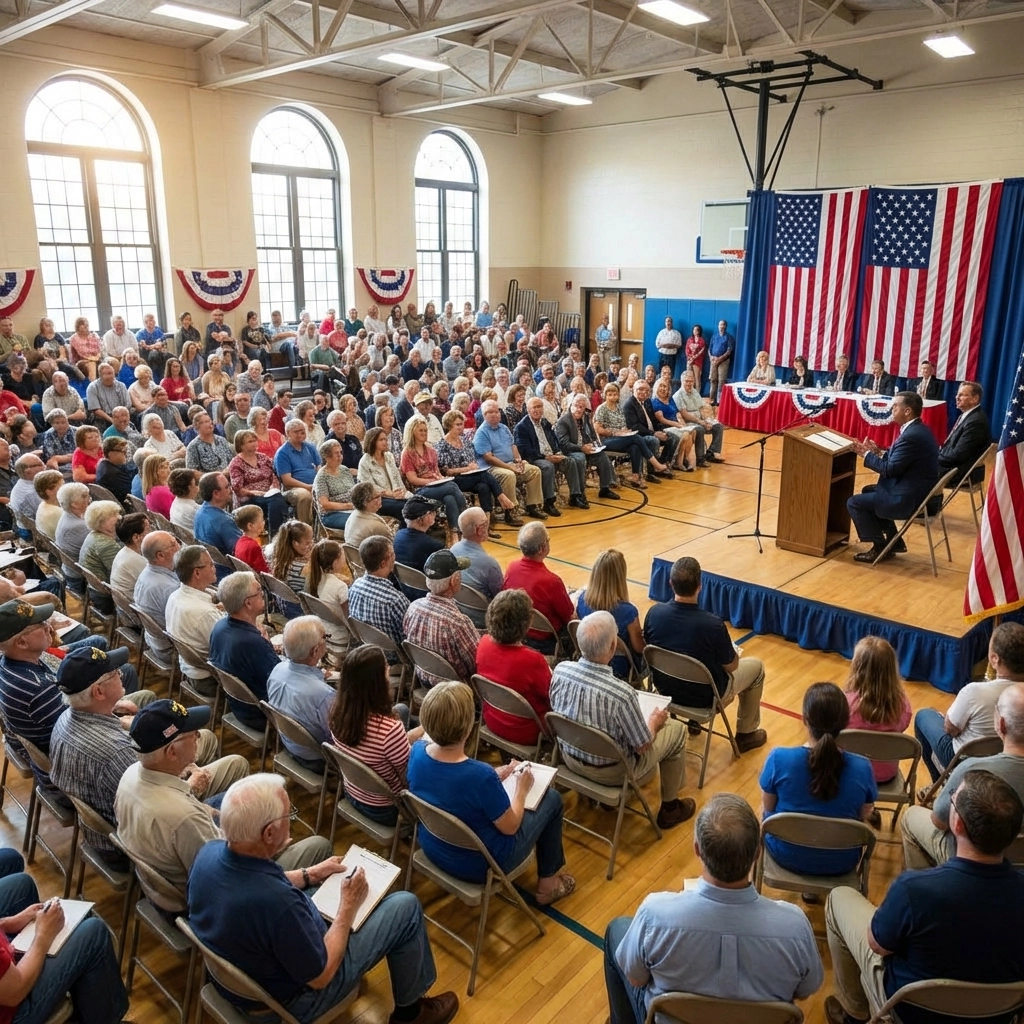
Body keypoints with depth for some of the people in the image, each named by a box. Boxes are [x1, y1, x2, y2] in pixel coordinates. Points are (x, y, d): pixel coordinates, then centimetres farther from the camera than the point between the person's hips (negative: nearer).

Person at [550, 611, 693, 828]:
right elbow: (642, 746, -19)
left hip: (569, 757, 6)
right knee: (676, 730, 14)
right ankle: (669, 808, 30)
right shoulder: (621, 694, -35)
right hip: (609, 771, -5)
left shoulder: (560, 670, -20)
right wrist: (654, 722, 3)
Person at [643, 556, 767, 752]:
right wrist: (732, 650, 8)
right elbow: (731, 666, -15)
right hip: (703, 696, -4)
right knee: (757, 666, 20)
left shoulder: (654, 612, -20)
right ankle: (746, 734, 32)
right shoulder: (713, 625, -32)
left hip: (665, 688, 5)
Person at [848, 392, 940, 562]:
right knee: (868, 491, 27)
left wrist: (867, 454, -9)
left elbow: (890, 469, -20)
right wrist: (879, 452, 5)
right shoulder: (918, 429, 9)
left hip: (909, 499, -11)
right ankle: (893, 541, 26)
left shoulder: (911, 436, -24)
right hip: (917, 492, 11)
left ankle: (880, 547, 7)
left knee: (854, 502, -5)